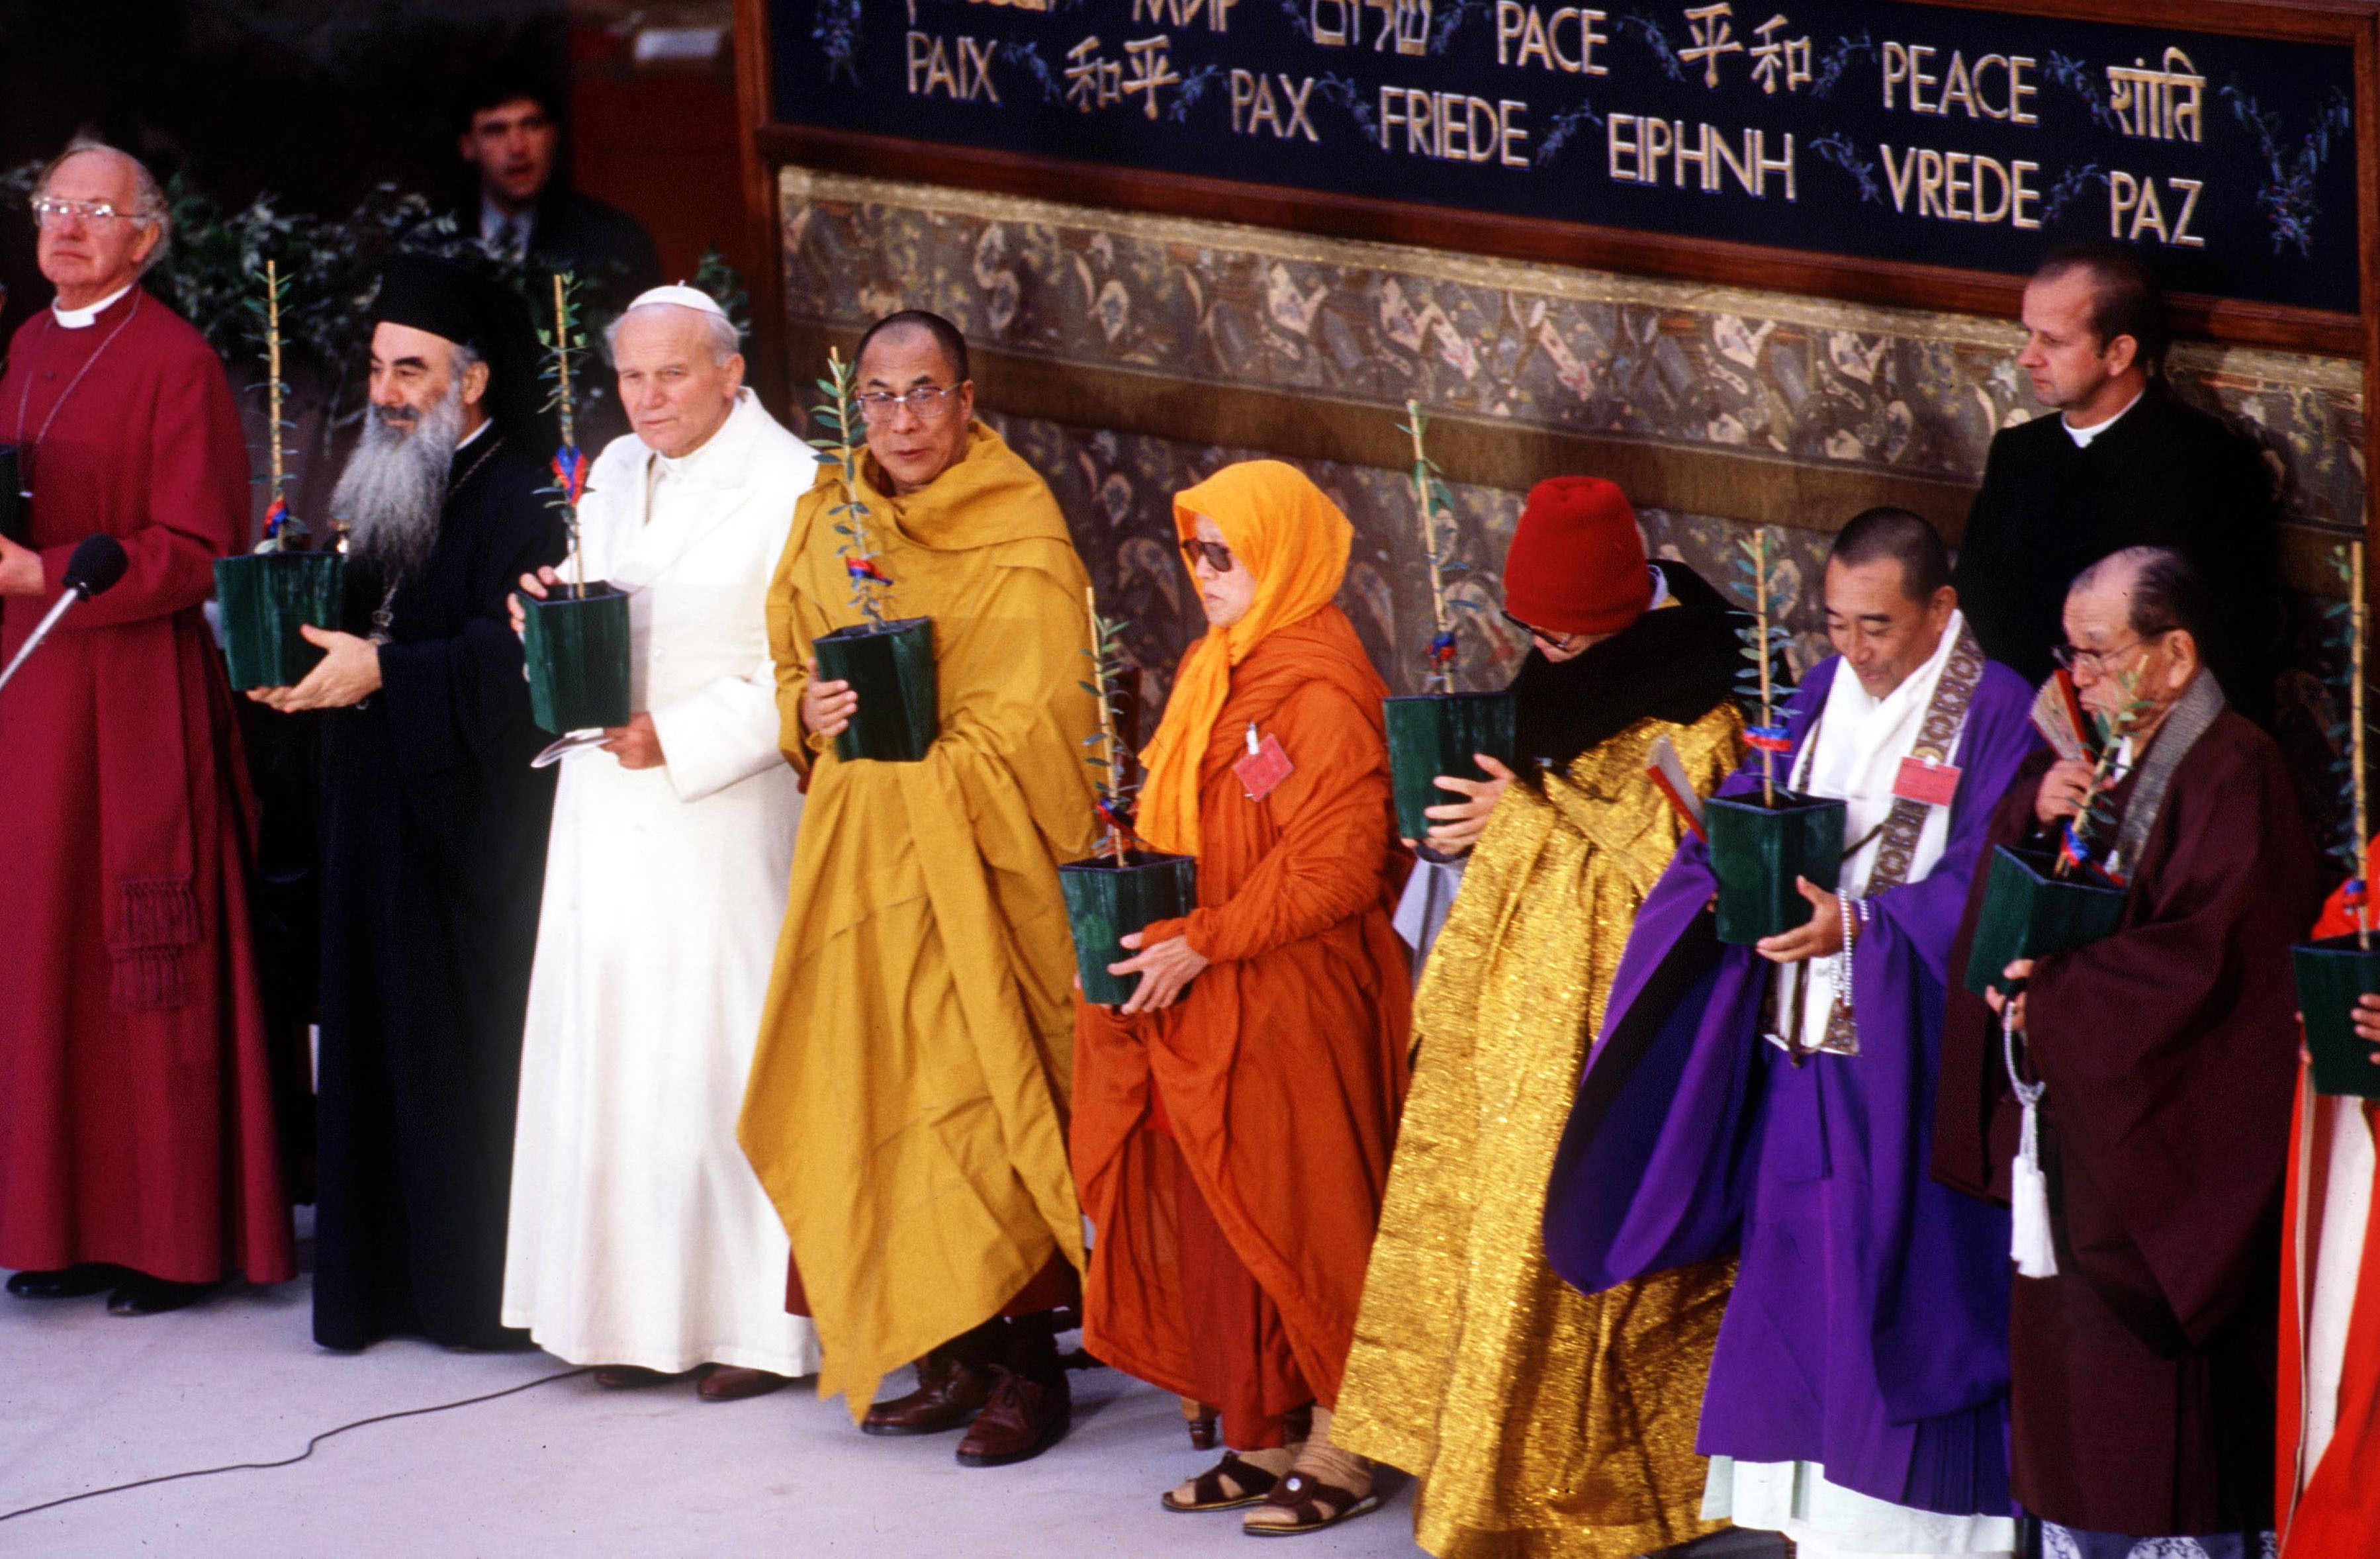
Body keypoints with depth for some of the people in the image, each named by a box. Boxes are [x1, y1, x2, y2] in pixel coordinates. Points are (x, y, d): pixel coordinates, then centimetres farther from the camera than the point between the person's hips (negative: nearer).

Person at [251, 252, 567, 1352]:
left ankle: (479, 1288, 0)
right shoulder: (376, 489, 18)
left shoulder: (520, 499, -9)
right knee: (380, 1042, 7)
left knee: (468, 1045, -5)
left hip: (473, 815, -8)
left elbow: (515, 652, -20)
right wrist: (301, 665, 1)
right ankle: (382, 1277, 12)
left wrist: (381, 668, -21)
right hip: (374, 812, 8)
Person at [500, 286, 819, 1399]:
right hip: (609, 816, 7)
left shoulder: (787, 487, -9)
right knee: (612, 1053, 6)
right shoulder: (614, 475, 13)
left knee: (725, 1051, -4)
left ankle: (761, 1321, 3)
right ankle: (639, 1314, 12)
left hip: (723, 818, -7)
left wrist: (674, 739, -18)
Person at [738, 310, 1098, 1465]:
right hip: (857, 852, 6)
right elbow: (789, 664, 17)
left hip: (974, 866, -6)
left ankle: (1026, 1367, 0)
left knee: (981, 1105, -8)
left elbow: (1030, 720, -10)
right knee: (879, 1101, 4)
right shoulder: (829, 520, 12)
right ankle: (955, 1358, 12)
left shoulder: (1019, 543, -7)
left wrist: (898, 743, -13)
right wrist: (812, 711, -4)